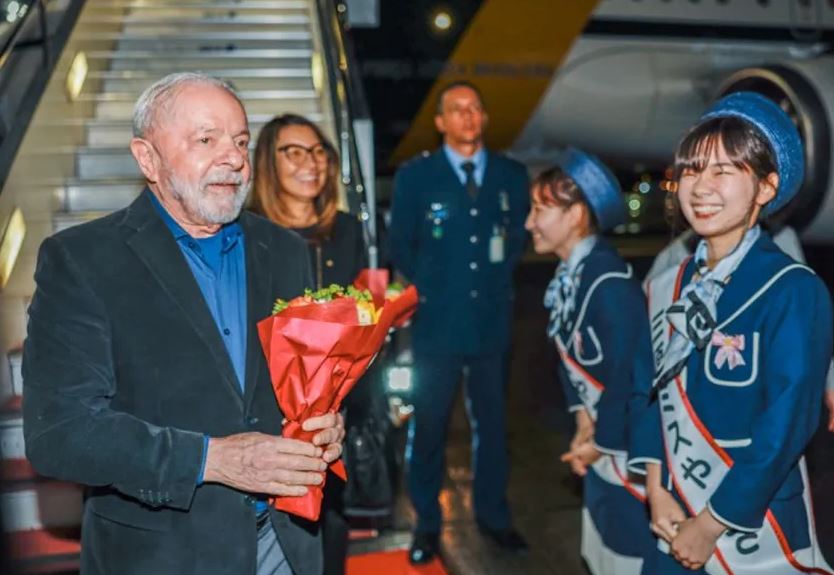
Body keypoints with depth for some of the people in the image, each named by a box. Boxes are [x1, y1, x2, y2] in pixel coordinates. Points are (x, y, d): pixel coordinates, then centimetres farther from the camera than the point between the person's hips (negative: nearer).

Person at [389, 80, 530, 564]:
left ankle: (494, 515, 30)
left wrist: (498, 278, 3)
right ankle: (427, 524, 23)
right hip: (437, 322, -2)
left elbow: (521, 237, 14)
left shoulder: (512, 175, 6)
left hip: (493, 320, 2)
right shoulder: (415, 175, -1)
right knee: (430, 426, 7)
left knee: (493, 423, 14)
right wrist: (430, 287, 1)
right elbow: (400, 247, 3)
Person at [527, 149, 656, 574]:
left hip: (629, 444, -8)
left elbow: (630, 374, -24)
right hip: (601, 438, 8)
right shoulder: (567, 276, 0)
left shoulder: (610, 284, -26)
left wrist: (601, 443, -11)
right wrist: (584, 425, 3)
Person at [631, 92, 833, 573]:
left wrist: (710, 525, -14)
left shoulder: (793, 291, -16)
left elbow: (785, 431, -19)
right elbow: (654, 393, 6)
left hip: (754, 536, -5)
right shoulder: (668, 287, 2)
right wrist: (657, 493, -4)